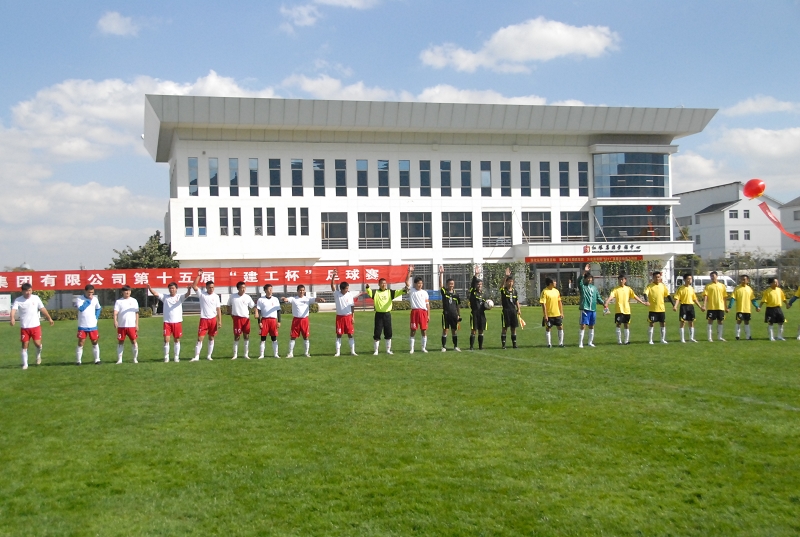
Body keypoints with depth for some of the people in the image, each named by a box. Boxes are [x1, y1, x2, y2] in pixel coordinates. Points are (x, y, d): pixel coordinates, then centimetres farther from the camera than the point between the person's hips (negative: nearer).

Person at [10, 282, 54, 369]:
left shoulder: (36, 298, -1)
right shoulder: (18, 300, -8)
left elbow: (42, 309, 6)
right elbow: (13, 309, -22)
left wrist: (49, 318, 4)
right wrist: (12, 318, -42)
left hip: (35, 326, 1)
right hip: (24, 327, -1)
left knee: (37, 344, -7)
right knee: (24, 345, 4)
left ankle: (38, 355, 26)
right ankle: (25, 364, 15)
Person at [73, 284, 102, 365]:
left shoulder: (95, 299, 5)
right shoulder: (79, 299, -7)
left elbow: (98, 308, 21)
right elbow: (81, 308, -23)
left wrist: (96, 317, 7)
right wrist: (88, 300, -19)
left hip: (93, 325, 3)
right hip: (82, 326, -3)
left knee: (95, 342, 5)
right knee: (80, 343, -2)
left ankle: (97, 359, 12)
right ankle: (78, 360, 5)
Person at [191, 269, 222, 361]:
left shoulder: (216, 296, 3)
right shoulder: (201, 294, -1)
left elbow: (218, 309, 4)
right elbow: (194, 286, -15)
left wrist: (220, 321, -2)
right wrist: (199, 276, -19)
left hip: (213, 319, 2)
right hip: (204, 319, -2)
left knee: (211, 338, 9)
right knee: (200, 338, -5)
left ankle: (209, 355, 19)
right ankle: (196, 356, -3)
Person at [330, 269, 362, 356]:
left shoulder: (350, 294, 0)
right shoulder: (337, 294, -5)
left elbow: (352, 306, 7)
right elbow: (332, 285, -18)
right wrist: (333, 276, -32)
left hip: (348, 316, 1)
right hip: (339, 317, -1)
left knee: (350, 334, 3)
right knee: (339, 334, 4)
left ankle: (352, 351, 10)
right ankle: (338, 352, 10)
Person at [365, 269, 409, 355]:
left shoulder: (390, 292, 7)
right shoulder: (375, 292, 1)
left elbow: (398, 292, -5)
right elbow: (369, 292, -17)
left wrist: (404, 290, -24)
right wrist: (367, 287, -37)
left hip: (387, 314, 2)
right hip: (379, 315, -2)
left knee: (388, 333, 7)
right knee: (377, 333, 0)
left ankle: (388, 350, 19)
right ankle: (375, 350, 9)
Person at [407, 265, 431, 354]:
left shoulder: (425, 292, 12)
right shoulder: (411, 290, 6)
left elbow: (427, 304, 11)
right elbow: (407, 282, -9)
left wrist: (428, 315, 5)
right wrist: (410, 272, -15)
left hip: (423, 312, 2)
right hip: (414, 311, -2)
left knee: (424, 330, 3)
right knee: (413, 331, 0)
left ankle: (424, 348, 12)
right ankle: (412, 349, 6)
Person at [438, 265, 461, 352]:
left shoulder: (455, 294, 7)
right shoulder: (444, 292, 0)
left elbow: (458, 305, 13)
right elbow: (441, 284, -14)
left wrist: (459, 315, 11)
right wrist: (441, 273, -21)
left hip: (454, 315, 3)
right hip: (446, 314, -2)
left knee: (454, 330, 9)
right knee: (445, 330, -1)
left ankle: (455, 346, 18)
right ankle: (444, 347, 6)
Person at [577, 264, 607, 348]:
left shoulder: (594, 288, 14)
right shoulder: (582, 286, -1)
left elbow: (598, 298, 16)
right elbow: (579, 281, -21)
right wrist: (584, 272, -30)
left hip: (593, 309, 5)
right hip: (585, 309, -5)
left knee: (591, 326, 11)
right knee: (583, 326, -7)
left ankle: (590, 342, 22)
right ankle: (580, 343, -5)